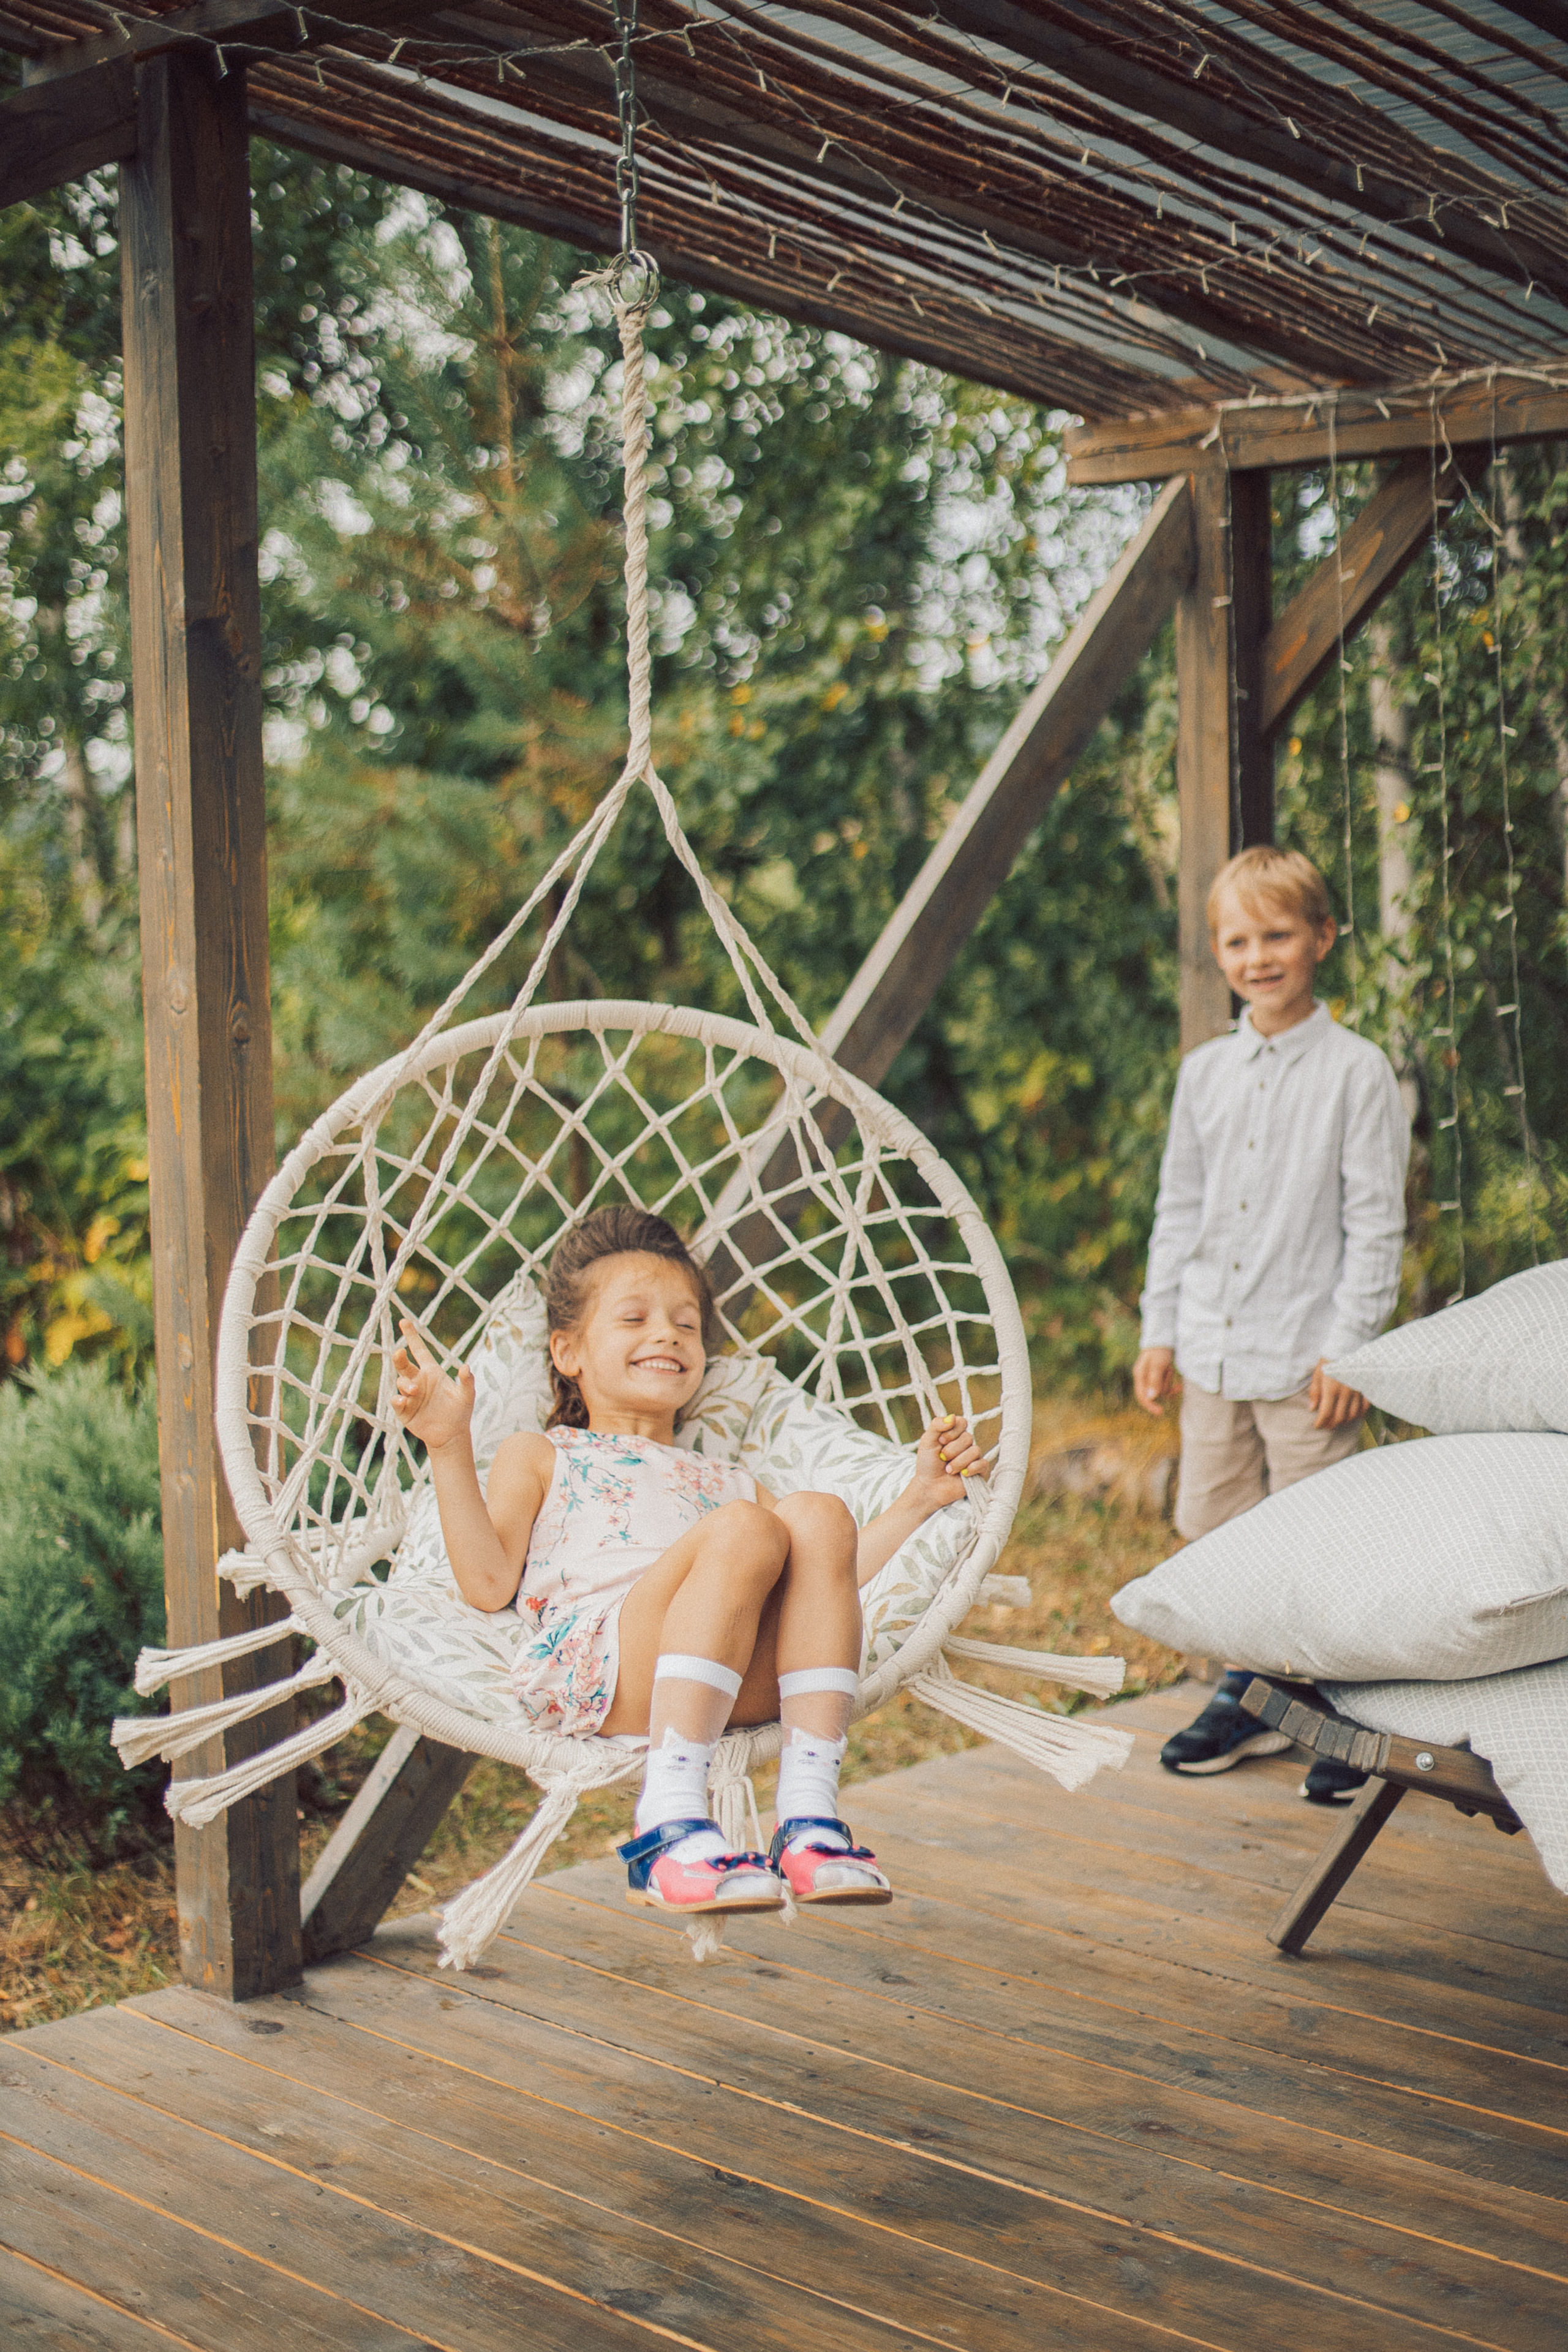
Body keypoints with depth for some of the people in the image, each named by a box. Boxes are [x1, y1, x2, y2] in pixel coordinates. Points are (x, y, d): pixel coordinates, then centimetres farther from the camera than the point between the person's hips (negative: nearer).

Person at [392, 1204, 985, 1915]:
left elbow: (829, 1578, 28)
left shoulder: (724, 1482, 40)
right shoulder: (538, 1457, 29)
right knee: (746, 1532, -30)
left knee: (819, 1516, -22)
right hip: (590, 1660, -4)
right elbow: (488, 1583, 10)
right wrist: (450, 1448, 2)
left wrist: (919, 1497, 21)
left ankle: (810, 1817, -31)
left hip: (739, 1683, 4)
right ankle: (670, 1823, -37)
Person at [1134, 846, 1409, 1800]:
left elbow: (1376, 1223, -7)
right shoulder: (1205, 1071, 9)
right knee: (1218, 1531, 13)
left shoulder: (1358, 1071, -7)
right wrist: (1161, 1329, 11)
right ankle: (1250, 1697, 29)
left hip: (1305, 1356, -5)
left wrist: (1348, 1347, -12)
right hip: (1214, 1349, 6)